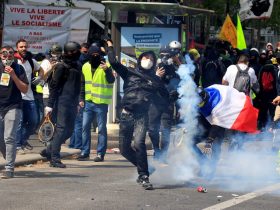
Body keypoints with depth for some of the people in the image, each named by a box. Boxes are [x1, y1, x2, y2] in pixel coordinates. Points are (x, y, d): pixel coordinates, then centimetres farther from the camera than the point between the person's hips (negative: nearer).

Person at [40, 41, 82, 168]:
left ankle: (48, 151, 22)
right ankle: (54, 159, -3)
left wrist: (77, 103, 18)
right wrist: (50, 104, -13)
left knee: (69, 130, 9)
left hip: (72, 104, 8)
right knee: (61, 129, -8)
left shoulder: (77, 67, 15)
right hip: (62, 102, -8)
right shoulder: (61, 67, -7)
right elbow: (54, 86, -9)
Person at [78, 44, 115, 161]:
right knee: (85, 126, 7)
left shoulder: (105, 66, -9)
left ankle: (100, 153, 6)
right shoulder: (85, 67, 8)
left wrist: (107, 70, -42)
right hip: (88, 102, 5)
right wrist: (81, 99, 12)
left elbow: (111, 81, -24)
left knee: (101, 128, 0)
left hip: (101, 103, -5)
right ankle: (85, 152, 16)